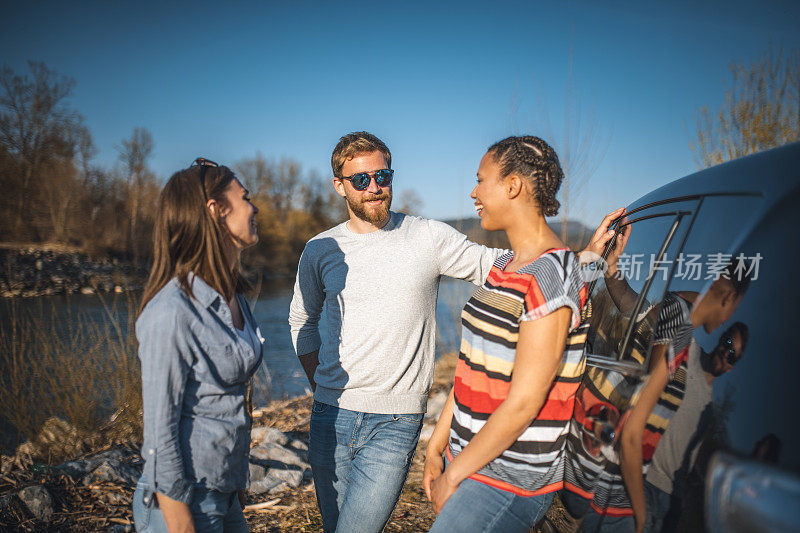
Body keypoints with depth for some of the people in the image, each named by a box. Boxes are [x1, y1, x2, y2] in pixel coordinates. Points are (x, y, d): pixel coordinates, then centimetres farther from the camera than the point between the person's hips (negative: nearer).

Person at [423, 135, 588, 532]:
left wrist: (453, 475, -12)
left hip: (508, 481, -8)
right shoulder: (504, 266, 9)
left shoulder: (550, 279, -20)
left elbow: (524, 403, -21)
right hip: (473, 459, 8)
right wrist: (436, 446, 13)